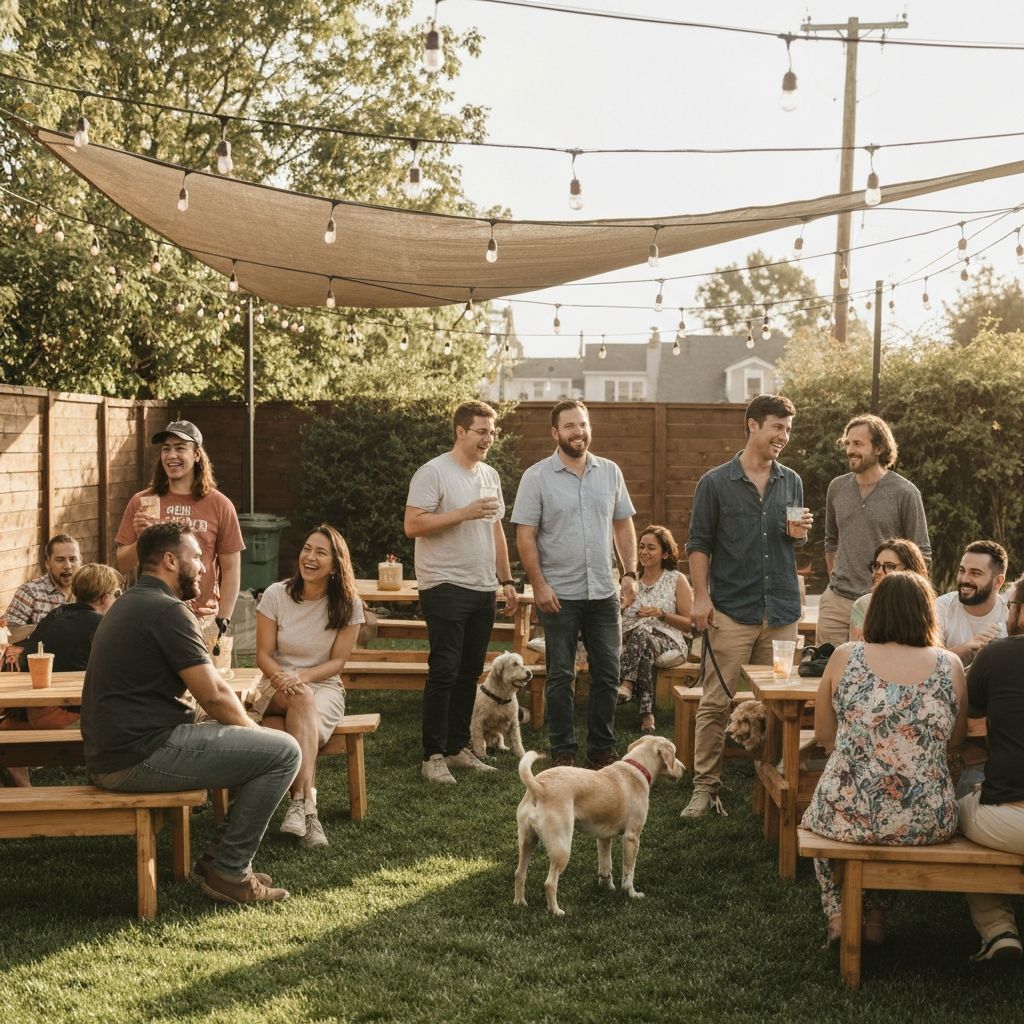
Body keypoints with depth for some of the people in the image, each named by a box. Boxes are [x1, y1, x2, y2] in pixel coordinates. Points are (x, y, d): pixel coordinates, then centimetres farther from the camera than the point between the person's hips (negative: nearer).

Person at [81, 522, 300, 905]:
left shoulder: (128, 604, 19)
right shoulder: (168, 610, -14)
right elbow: (214, 697, -14)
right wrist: (254, 729, 3)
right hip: (141, 756, -11)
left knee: (257, 743, 23)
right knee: (283, 751, -10)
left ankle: (221, 857, 21)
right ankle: (228, 873, -3)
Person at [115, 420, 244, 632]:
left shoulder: (219, 505, 1)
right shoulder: (141, 502, 5)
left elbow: (231, 570, 3)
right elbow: (123, 565, 7)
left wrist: (222, 621, -3)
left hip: (202, 621, -1)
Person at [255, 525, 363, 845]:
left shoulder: (348, 604, -3)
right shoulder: (275, 595, -4)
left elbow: (337, 661, -4)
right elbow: (263, 655, -4)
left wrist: (301, 676, -22)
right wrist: (281, 678, -26)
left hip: (324, 688, 0)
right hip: (278, 689, 0)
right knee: (303, 700, -36)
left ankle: (298, 804, -40)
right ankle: (307, 805, -42)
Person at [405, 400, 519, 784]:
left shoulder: (490, 475, 15)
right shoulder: (433, 472, -9)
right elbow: (413, 525, -17)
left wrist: (506, 580, 17)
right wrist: (465, 513, -21)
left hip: (483, 590, 7)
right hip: (445, 589, -7)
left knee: (469, 673, 10)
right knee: (444, 673, -7)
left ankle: (458, 746, 19)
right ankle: (433, 756, 0)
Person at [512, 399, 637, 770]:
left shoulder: (610, 472, 7)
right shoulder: (537, 477, -5)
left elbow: (624, 527, 12)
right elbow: (525, 536, -7)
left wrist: (630, 573, 3)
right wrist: (539, 585, -14)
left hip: (604, 593, 4)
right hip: (559, 595, -3)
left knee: (607, 674, 8)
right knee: (561, 677, 5)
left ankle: (602, 750, 19)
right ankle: (563, 752, 15)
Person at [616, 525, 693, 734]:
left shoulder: (677, 580, 7)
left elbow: (690, 624, 4)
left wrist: (661, 614, -10)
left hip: (668, 643, -3)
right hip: (630, 642, 3)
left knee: (642, 631, -39)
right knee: (644, 653, -38)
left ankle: (626, 685, -52)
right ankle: (646, 713, -43)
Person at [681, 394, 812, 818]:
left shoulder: (791, 482, 13)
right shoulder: (715, 483, 0)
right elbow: (698, 544, 1)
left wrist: (799, 532, -1)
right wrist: (700, 597, -8)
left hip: (782, 610, 4)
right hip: (732, 610, -4)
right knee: (715, 703, -4)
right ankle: (705, 786, 2)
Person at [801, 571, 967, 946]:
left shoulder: (844, 658, -4)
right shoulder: (950, 665, -2)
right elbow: (955, 739, 13)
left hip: (849, 816, -1)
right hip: (927, 824, 1)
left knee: (818, 816, 34)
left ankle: (837, 914, 22)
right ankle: (874, 916, 34)